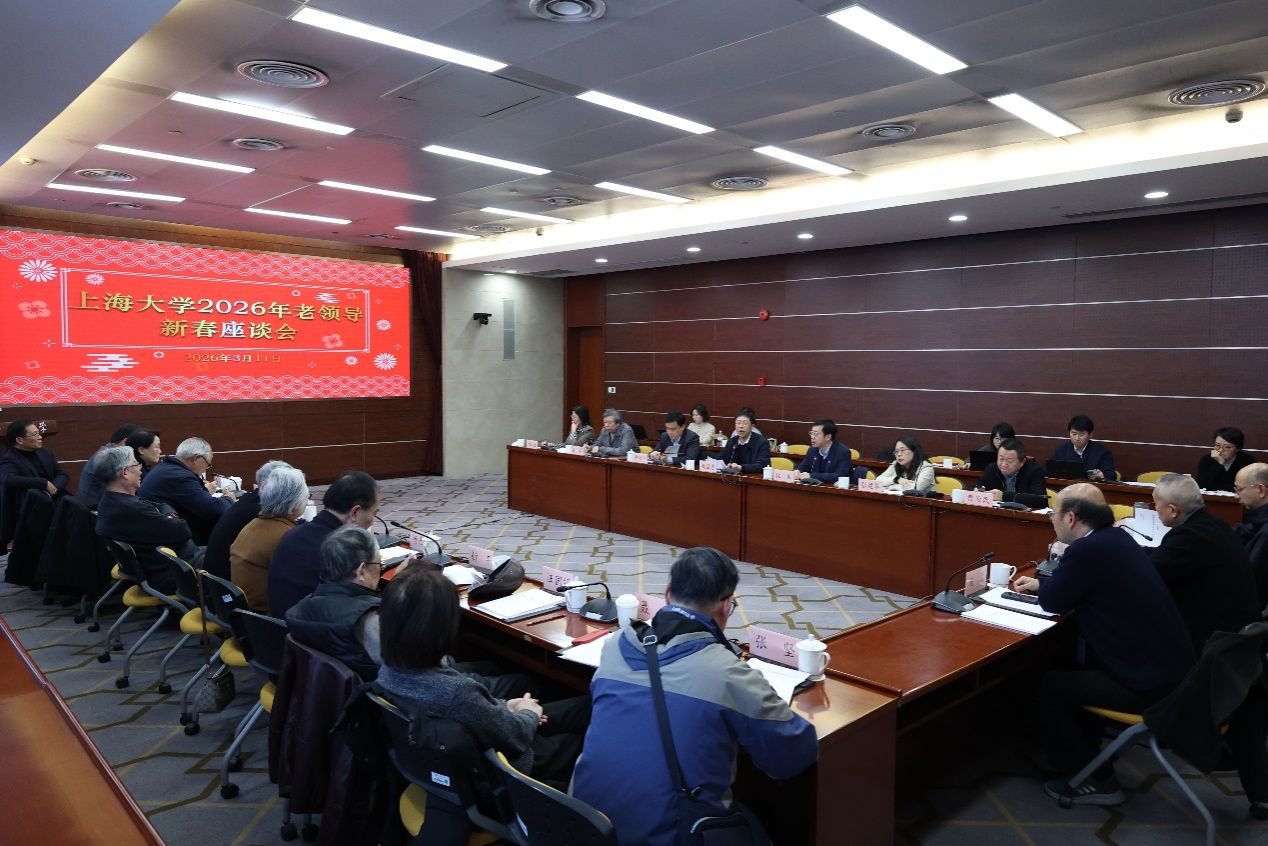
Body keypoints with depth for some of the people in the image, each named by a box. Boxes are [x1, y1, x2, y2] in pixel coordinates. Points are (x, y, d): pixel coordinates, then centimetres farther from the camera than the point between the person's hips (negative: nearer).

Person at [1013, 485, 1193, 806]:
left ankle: (1094, 781, 12)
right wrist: (1041, 583, 22)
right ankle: (1087, 757, 34)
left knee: (1048, 687, -2)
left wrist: (1045, 584, 8)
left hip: (1151, 683, -10)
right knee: (1072, 672, 23)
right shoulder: (1116, 538, 7)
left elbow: (1052, 602, -11)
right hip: (1168, 665, 10)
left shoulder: (1088, 549, -22)